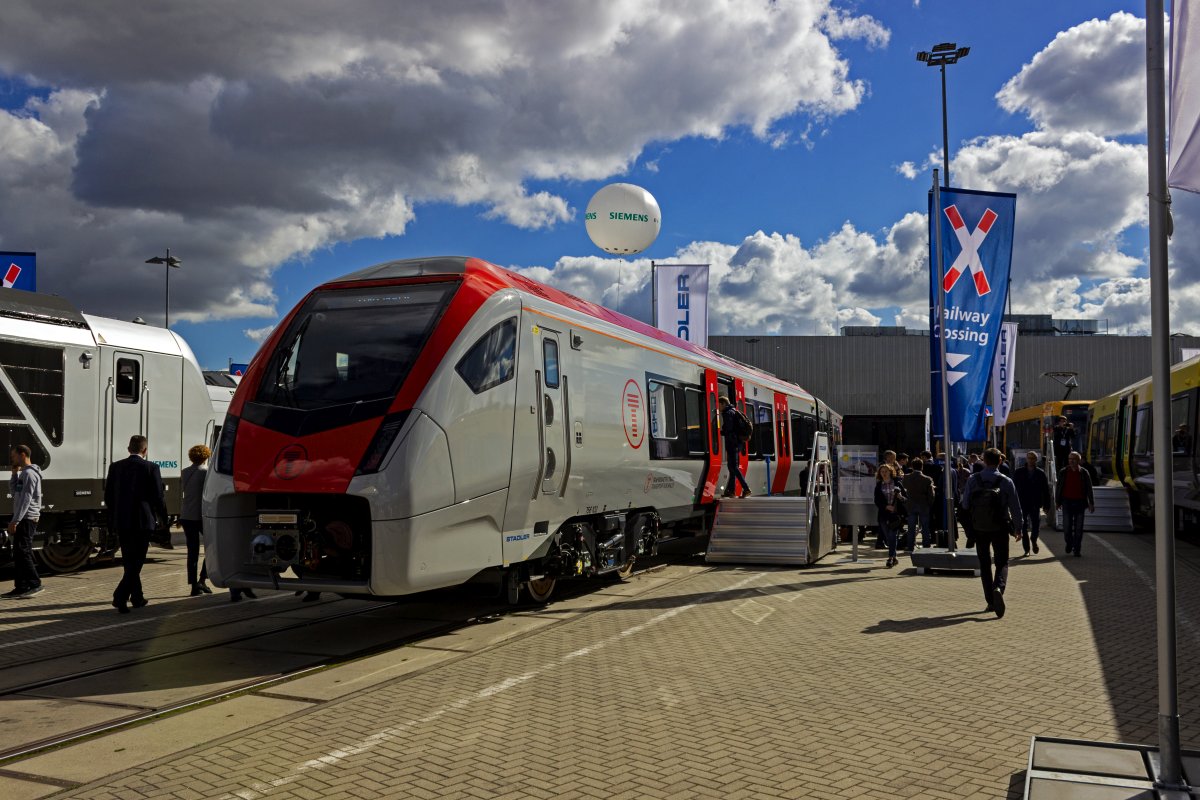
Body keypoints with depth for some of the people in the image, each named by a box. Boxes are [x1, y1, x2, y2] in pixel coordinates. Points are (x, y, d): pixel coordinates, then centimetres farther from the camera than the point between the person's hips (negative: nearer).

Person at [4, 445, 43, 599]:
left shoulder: (29, 473, -14)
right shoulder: (23, 473, 19)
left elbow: (26, 499, -20)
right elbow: (14, 492, 21)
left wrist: (15, 521, -22)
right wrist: (14, 474, 12)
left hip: (27, 519, -10)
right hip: (24, 519, 10)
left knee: (23, 552, -9)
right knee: (19, 553, 10)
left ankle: (34, 584, -6)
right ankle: (21, 587, 13)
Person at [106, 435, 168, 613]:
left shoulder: (115, 467, 4)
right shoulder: (150, 468, -9)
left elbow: (108, 496, 8)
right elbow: (158, 497, -8)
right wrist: (163, 518, 6)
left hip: (121, 522, 5)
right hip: (143, 521, -5)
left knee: (129, 562, 16)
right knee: (136, 561, 0)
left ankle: (137, 597, 26)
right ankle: (120, 597, -12)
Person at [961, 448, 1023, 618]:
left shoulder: (972, 480, -7)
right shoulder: (1006, 482, -9)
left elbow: (965, 504, -4)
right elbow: (1015, 507, -4)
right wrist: (1018, 528, 8)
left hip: (979, 529, 1)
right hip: (1000, 528, -1)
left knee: (984, 564, 13)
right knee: (1002, 562, 8)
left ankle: (990, 601, 13)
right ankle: (999, 587, -21)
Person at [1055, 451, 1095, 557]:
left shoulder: (1084, 473, 3)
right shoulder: (1063, 472, 4)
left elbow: (1089, 489, 4)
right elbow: (1058, 488, 8)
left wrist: (1091, 503, 0)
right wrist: (1057, 502, 5)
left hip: (1079, 502, 0)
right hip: (1067, 502, 0)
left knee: (1078, 527, 2)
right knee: (1067, 526, -2)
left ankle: (1076, 549, 10)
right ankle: (1069, 543, 23)